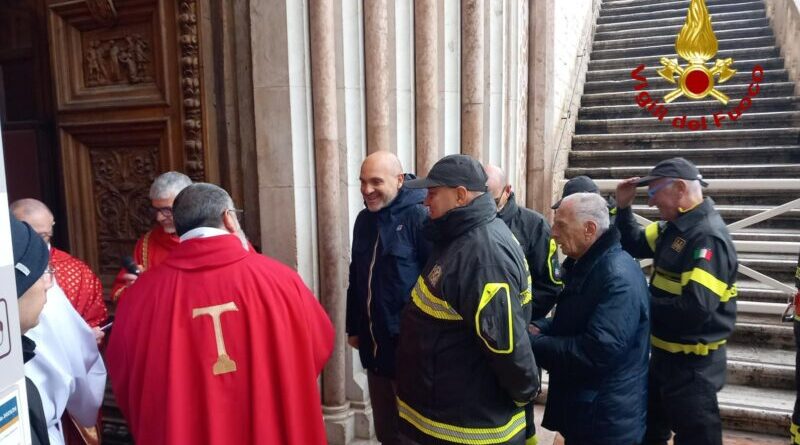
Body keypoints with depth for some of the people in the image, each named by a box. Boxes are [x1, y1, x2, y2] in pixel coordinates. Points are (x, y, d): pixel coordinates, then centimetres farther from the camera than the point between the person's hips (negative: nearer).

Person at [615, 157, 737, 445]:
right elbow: (634, 245, 15)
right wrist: (624, 206, 0)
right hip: (666, 352, 9)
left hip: (693, 362, -9)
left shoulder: (708, 237, -25)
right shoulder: (675, 227, 3)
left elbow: (696, 307, -33)